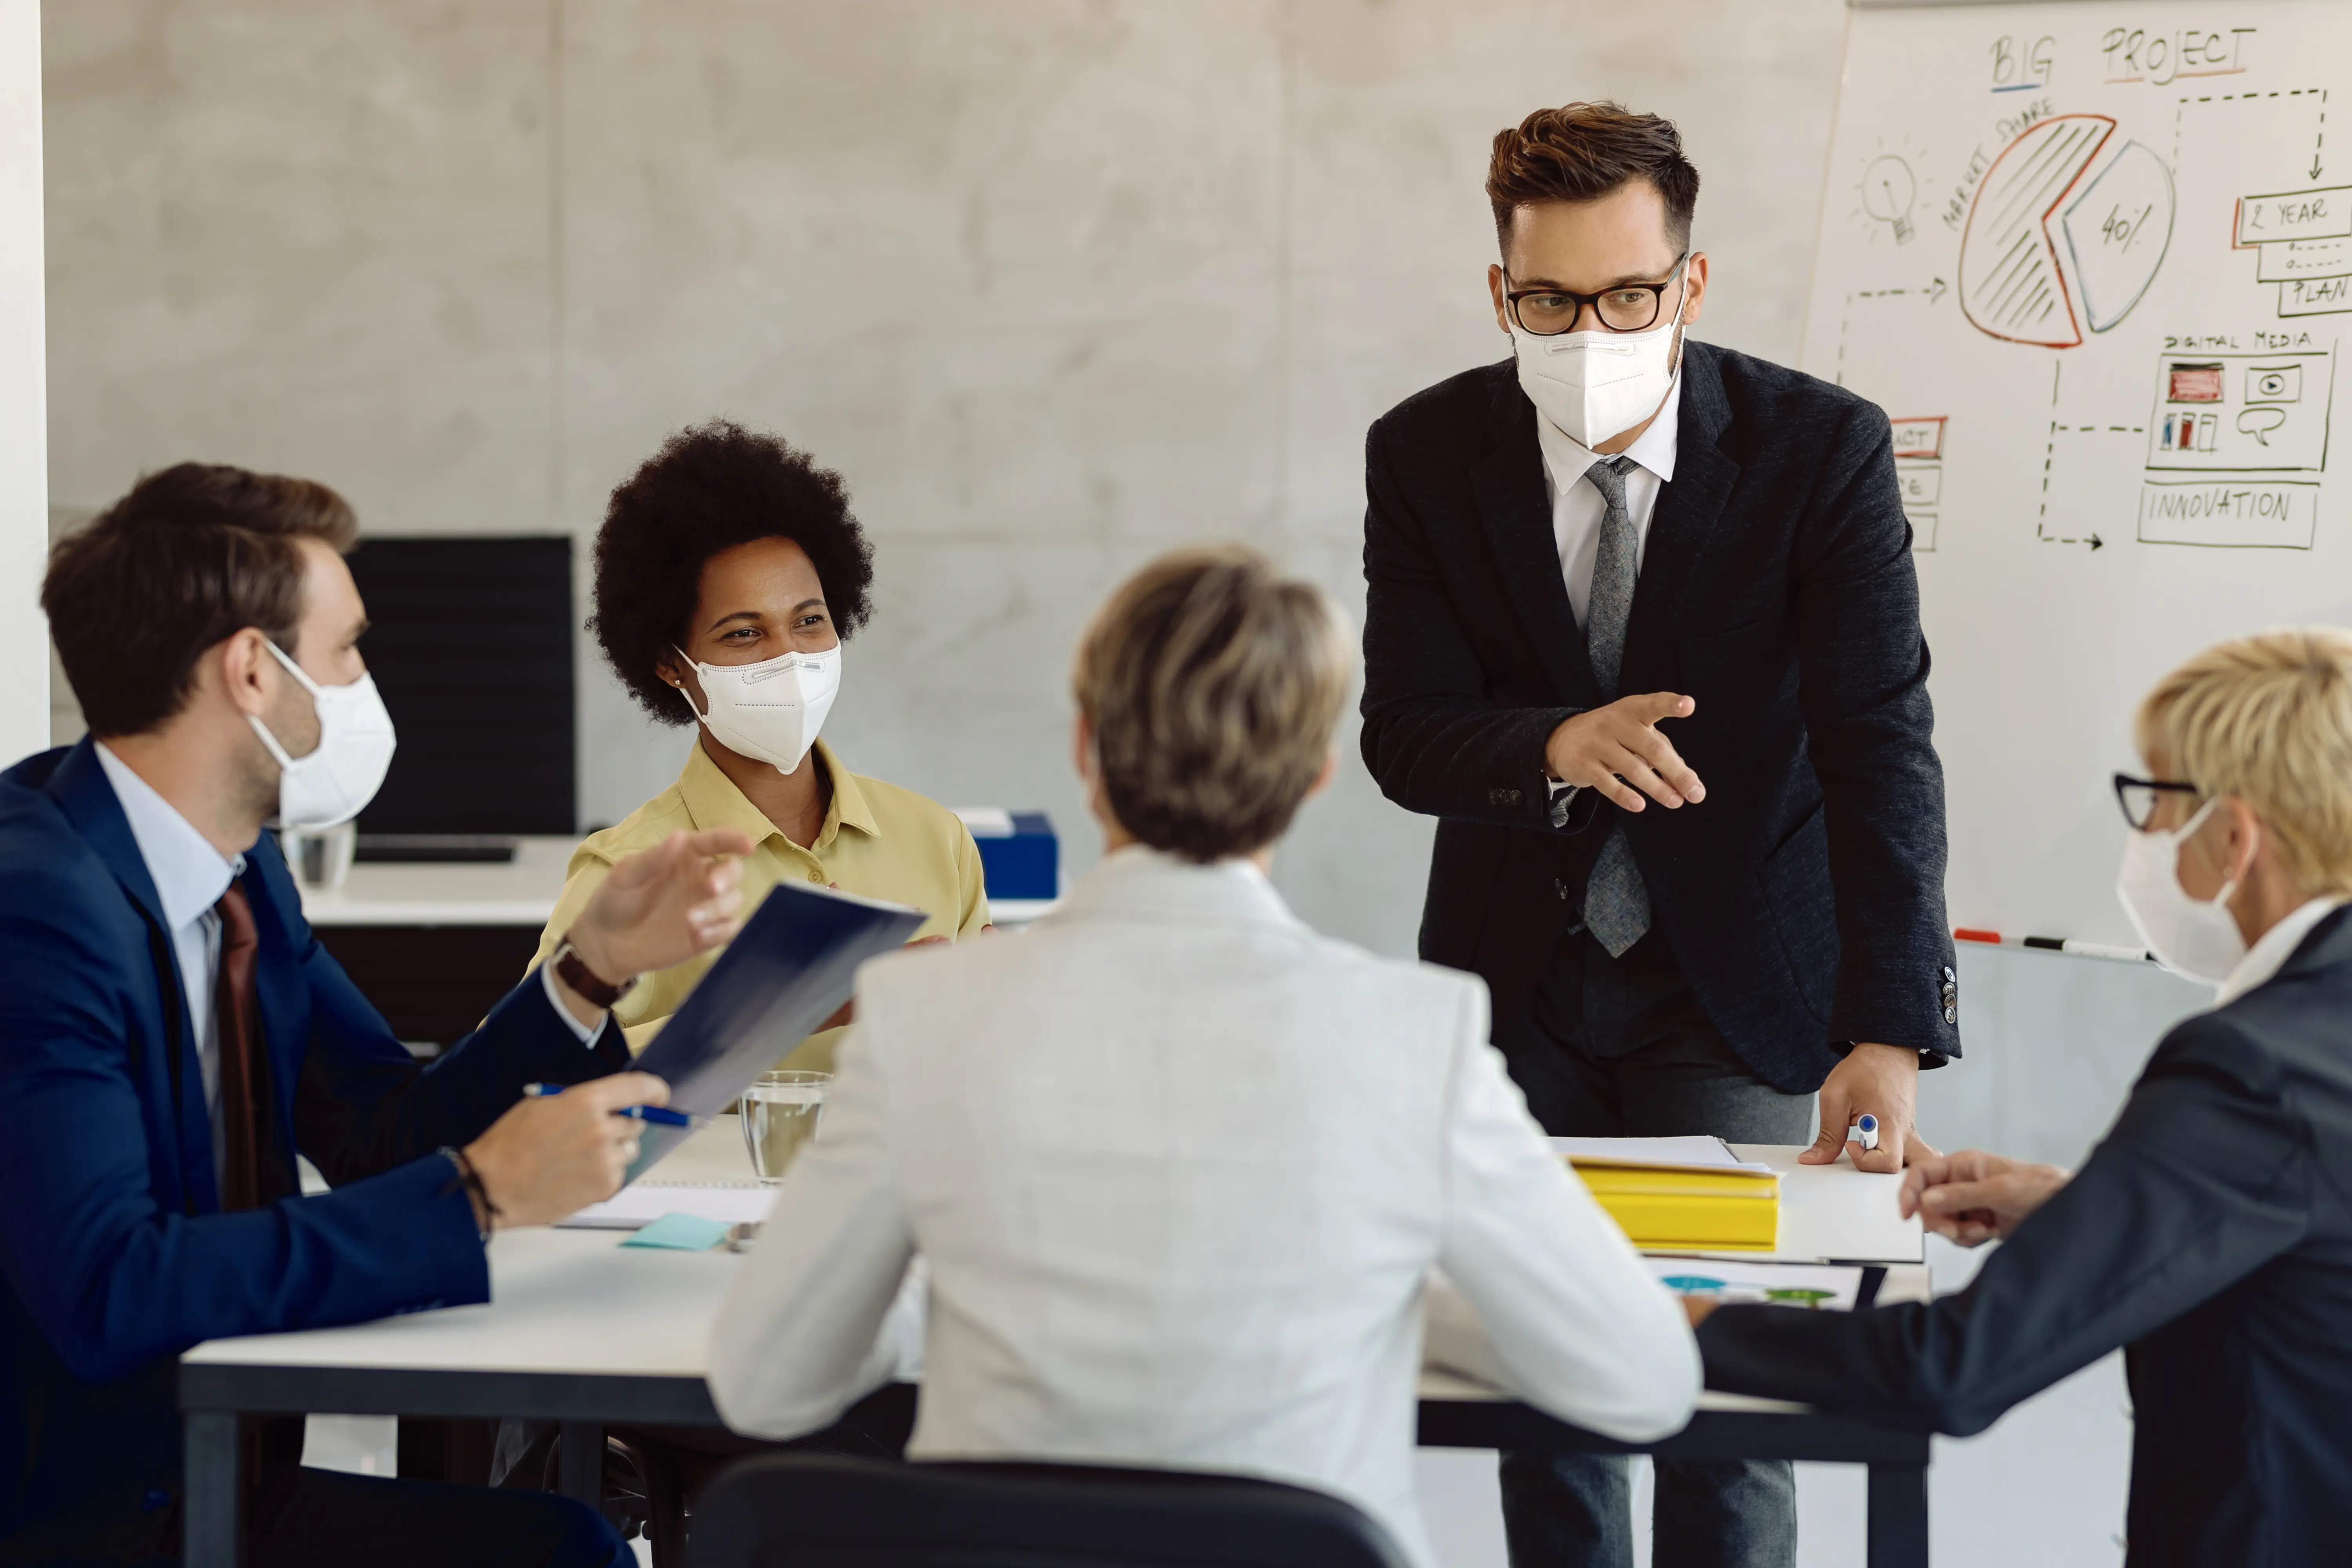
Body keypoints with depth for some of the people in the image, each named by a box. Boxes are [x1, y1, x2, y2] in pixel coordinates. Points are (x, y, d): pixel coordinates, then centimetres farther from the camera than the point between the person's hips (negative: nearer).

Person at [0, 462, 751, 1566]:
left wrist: (593, 965, 0)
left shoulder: (238, 874, 9)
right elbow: (107, 1296, -29)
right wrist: (478, 1192, -27)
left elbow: (386, 1135, 13)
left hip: (206, 1467, 9)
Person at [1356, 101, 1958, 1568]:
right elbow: (1403, 735, -11)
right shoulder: (1427, 453, -10)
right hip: (1519, 975, 2)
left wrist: (1891, 1035, -34)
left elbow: (1881, 746, -23)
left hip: (1739, 978, -2)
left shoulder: (1823, 447, -18)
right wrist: (1556, 744, -35)